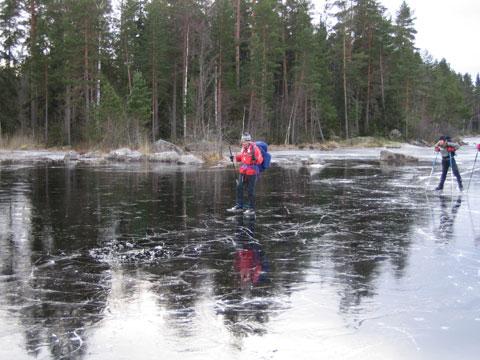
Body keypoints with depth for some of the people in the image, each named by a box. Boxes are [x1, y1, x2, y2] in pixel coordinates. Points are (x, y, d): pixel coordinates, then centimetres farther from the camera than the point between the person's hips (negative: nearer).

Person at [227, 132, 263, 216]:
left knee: (250, 190, -2)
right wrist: (235, 157, 9)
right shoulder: (244, 148, 8)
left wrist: (255, 158, -40)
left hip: (252, 172, -8)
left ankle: (251, 209, 9)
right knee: (239, 188, 10)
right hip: (243, 171, 8)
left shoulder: (254, 148, -14)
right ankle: (239, 206, 22)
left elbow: (260, 160, -21)